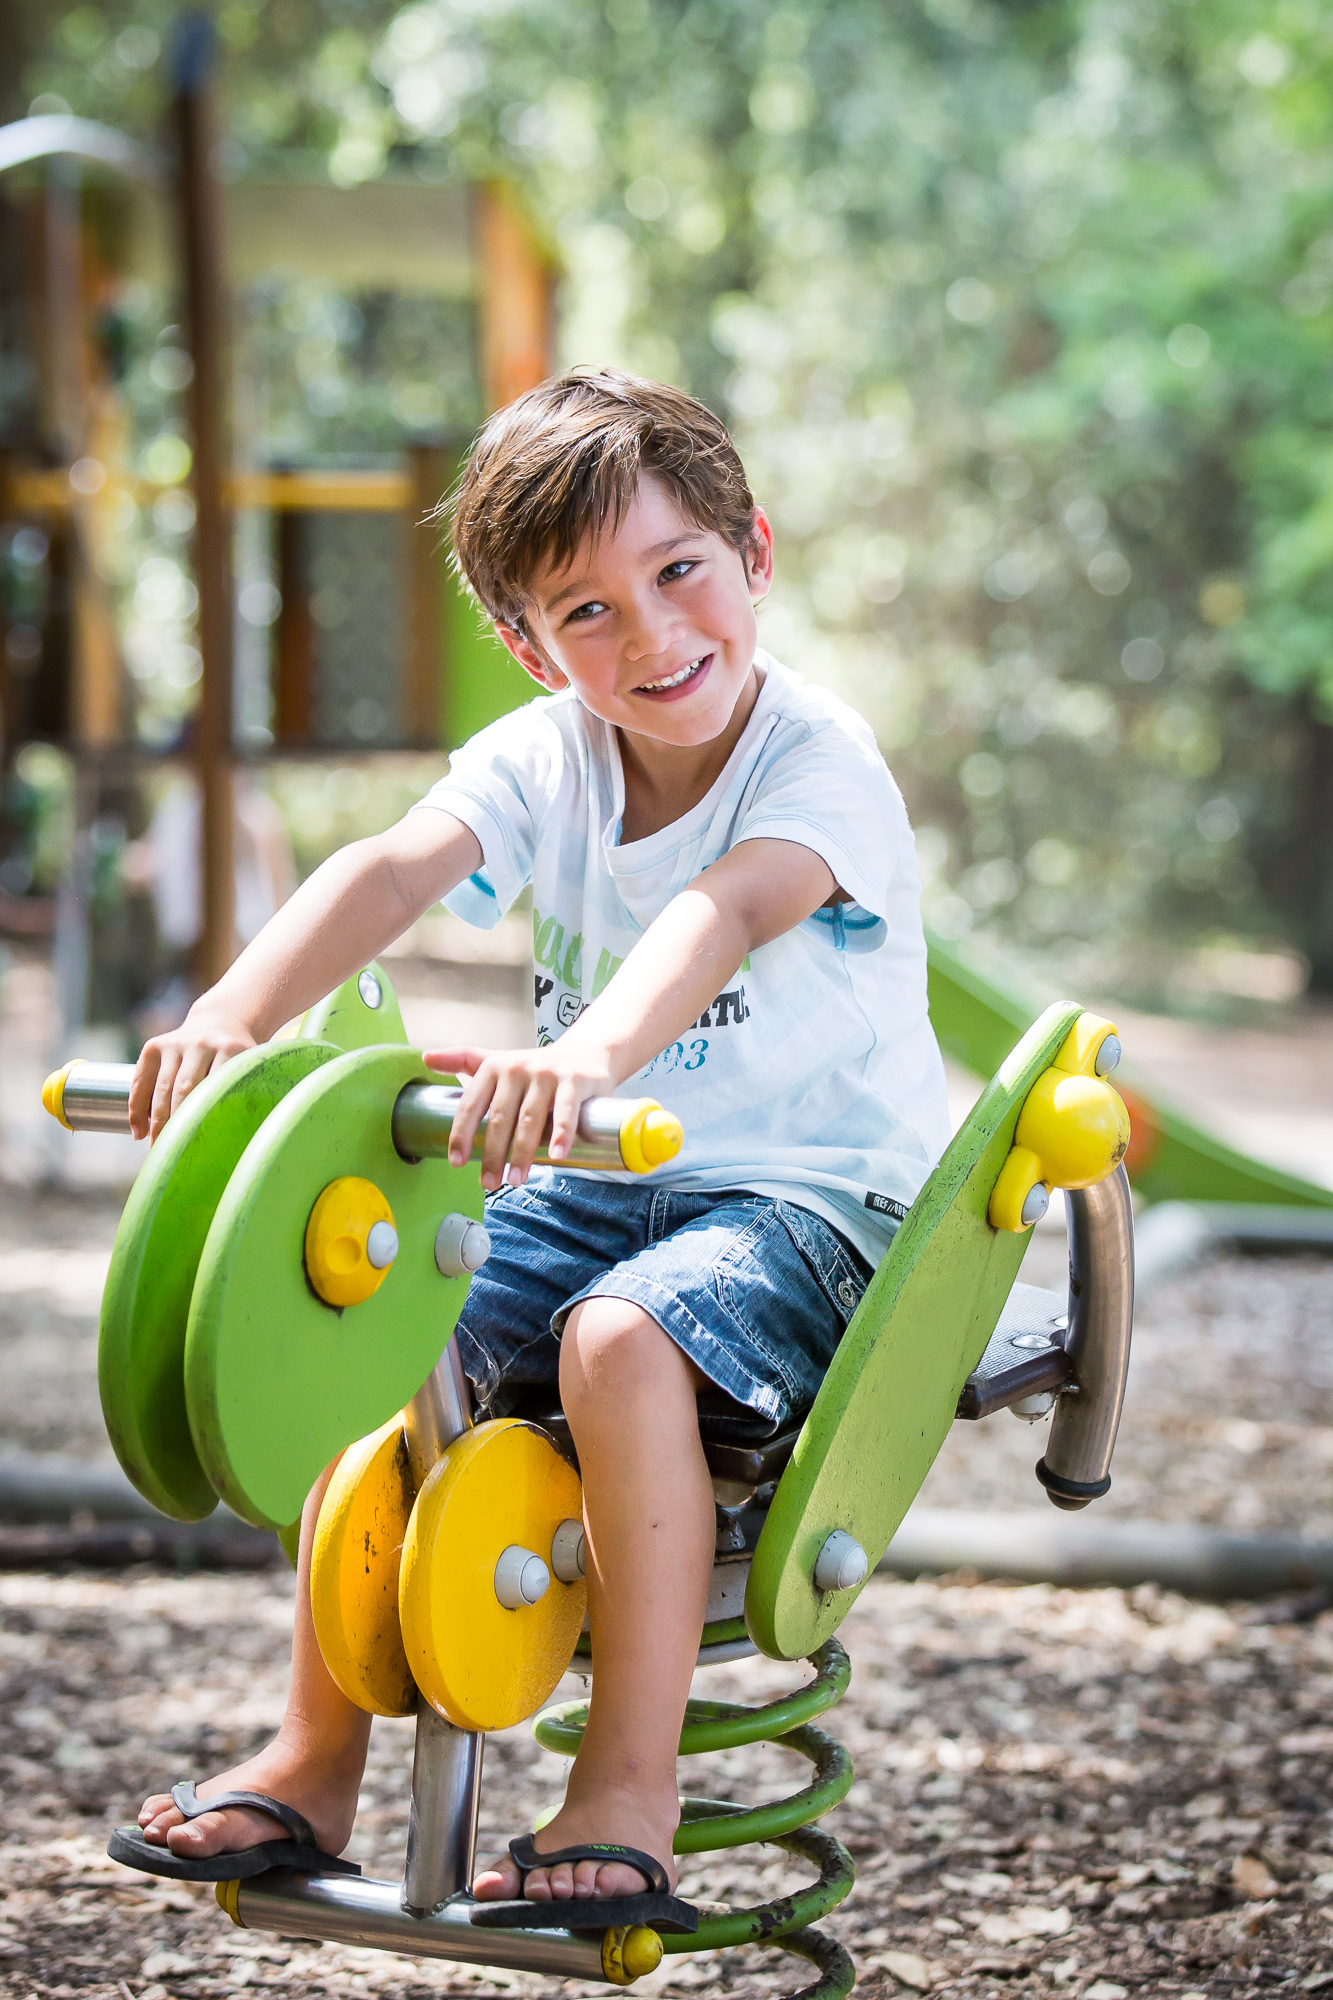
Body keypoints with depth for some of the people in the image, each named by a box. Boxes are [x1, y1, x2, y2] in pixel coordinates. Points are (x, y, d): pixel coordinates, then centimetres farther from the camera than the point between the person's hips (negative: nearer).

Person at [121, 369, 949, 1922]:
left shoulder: (821, 765, -16)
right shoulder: (543, 757, 0)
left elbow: (720, 913, -38)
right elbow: (393, 870, -18)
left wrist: (587, 1055, -58)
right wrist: (231, 1014, -37)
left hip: (812, 1191, -6)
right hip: (603, 1179, 6)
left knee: (621, 1342, -34)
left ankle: (629, 1790, -23)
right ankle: (319, 1754, 2)